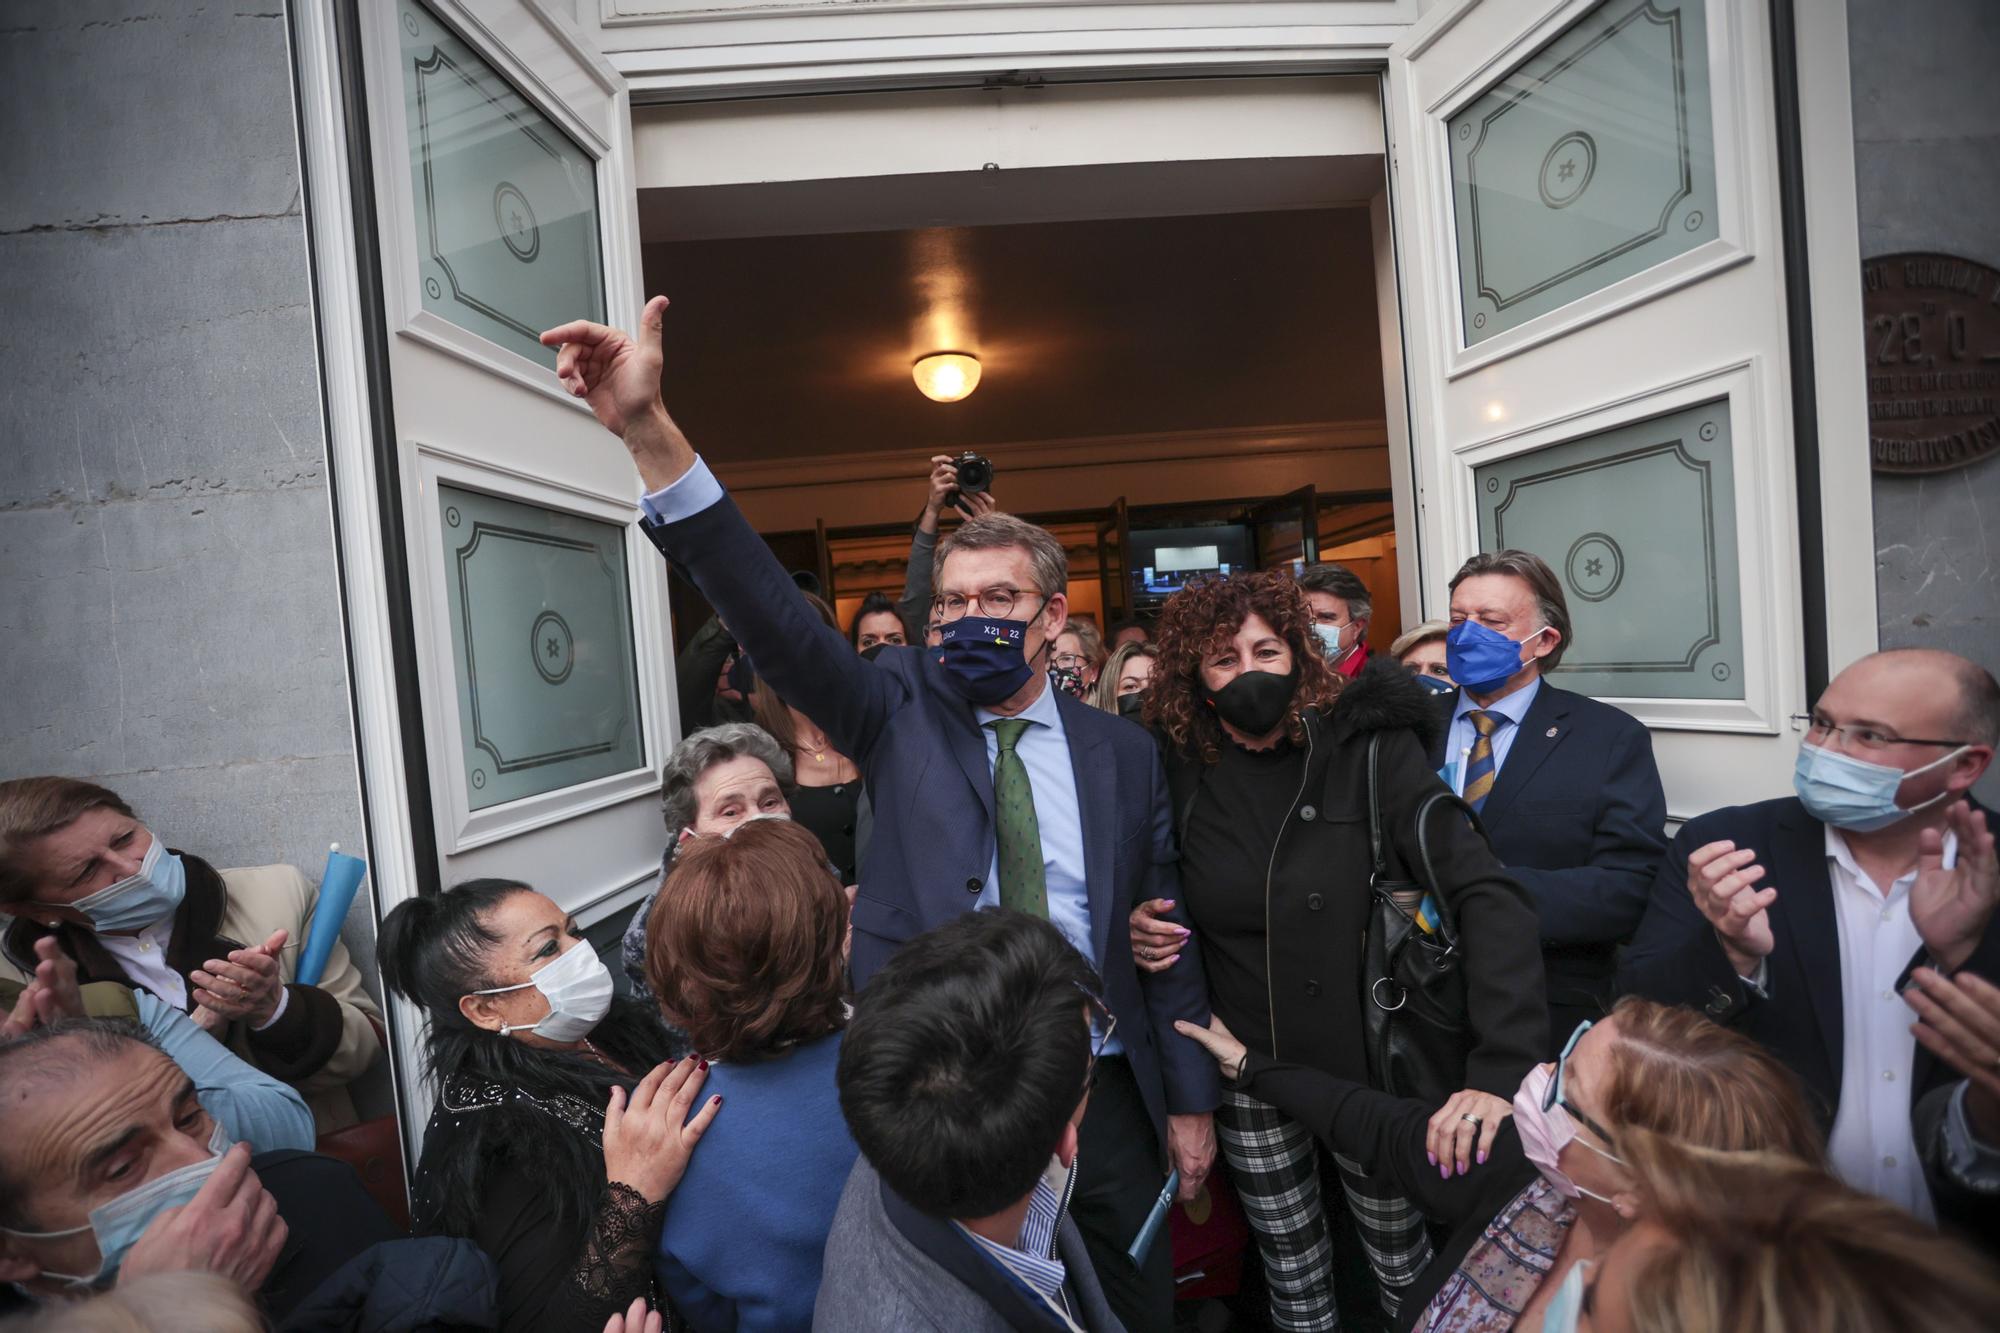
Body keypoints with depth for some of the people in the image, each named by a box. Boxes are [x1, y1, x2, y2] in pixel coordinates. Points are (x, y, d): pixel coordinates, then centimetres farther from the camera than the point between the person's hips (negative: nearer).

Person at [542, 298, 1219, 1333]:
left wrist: (1190, 1101, 6)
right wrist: (651, 434, -31)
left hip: (1096, 1085, 2)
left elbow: (1164, 936, 4)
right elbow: (773, 619, -20)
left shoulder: (1122, 754, -1)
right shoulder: (901, 710, -6)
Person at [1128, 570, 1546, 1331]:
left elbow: (1486, 893, -21)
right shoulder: (1179, 769, -9)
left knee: (1406, 1269, 18)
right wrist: (1141, 927, -15)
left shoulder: (1370, 748, -16)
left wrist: (1499, 1066, -30)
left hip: (1369, 1065, -1)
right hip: (1247, 1075, 2)